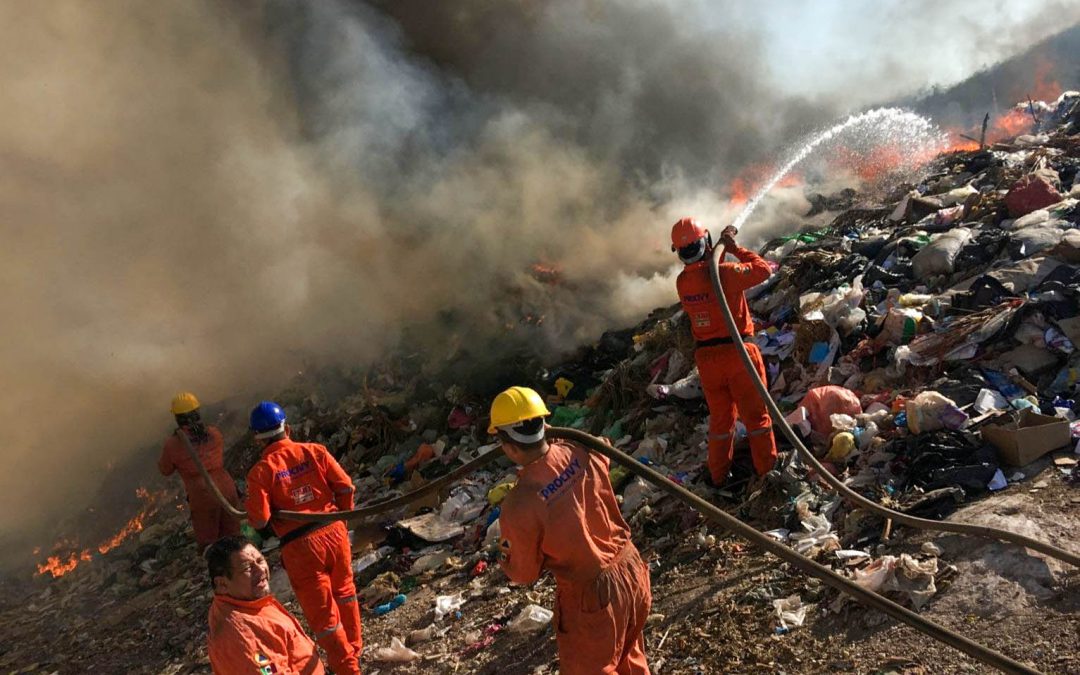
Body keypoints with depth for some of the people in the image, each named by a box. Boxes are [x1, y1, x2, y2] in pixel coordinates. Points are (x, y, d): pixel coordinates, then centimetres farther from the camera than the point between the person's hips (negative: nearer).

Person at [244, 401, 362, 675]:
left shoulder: (260, 471, -9)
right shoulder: (314, 451, -2)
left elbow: (259, 521, -13)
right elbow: (345, 485, -4)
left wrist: (251, 507, 9)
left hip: (300, 546, -4)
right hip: (334, 531, 4)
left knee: (322, 612, 10)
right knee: (344, 592, 27)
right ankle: (354, 648, 44)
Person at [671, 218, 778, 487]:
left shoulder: (682, 281, -1)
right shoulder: (725, 273, -18)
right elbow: (763, 269, -5)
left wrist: (721, 247, 17)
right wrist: (735, 248, 2)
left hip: (706, 356, 5)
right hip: (738, 351, -4)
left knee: (720, 417, 18)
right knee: (755, 412, 11)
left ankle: (718, 474, 26)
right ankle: (766, 467, 22)